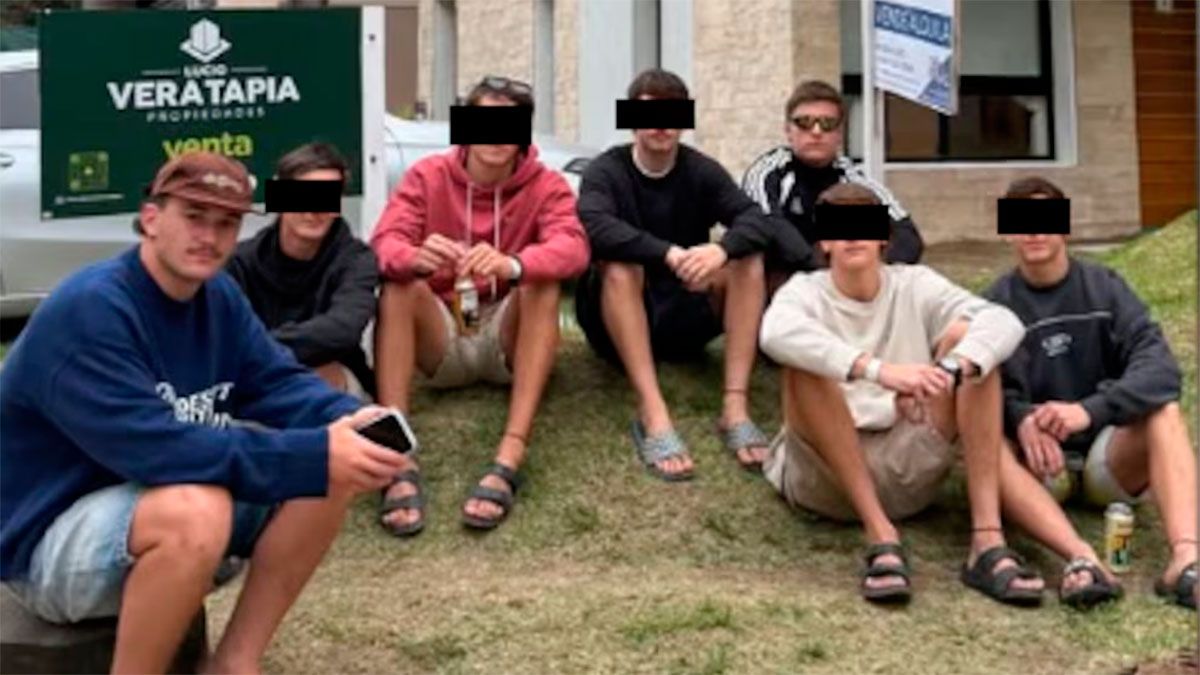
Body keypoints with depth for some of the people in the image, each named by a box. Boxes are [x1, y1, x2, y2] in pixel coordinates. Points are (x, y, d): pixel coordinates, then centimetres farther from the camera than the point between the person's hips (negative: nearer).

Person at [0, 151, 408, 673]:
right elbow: (152, 448, -33)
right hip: (54, 536, -8)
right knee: (196, 509, -39)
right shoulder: (88, 309, -24)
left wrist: (348, 420, -26)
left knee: (333, 468, -8)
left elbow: (278, 383, -2)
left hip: (163, 499, 8)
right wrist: (312, 456, -36)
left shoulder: (218, 295, 2)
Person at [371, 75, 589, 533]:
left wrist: (511, 265, -47)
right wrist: (417, 258, -42)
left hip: (509, 340, 0)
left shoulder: (546, 186, -4)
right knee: (399, 285, -27)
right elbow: (384, 245, -17)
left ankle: (510, 458, -44)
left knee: (542, 282, -29)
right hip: (442, 341, 1)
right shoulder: (427, 175, -2)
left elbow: (572, 247, -25)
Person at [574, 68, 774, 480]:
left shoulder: (702, 171, 1)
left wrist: (722, 248, -40)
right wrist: (669, 254, -42)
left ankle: (736, 408, -32)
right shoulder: (605, 171, -7)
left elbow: (755, 221, -17)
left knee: (748, 259, -19)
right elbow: (596, 229, -29)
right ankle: (652, 414, -44)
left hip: (685, 316, 3)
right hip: (620, 324, -2)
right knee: (619, 266, -32)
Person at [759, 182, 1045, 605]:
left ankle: (988, 542, -25)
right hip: (826, 475, -2)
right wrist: (878, 370, -40)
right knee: (804, 361, -26)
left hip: (910, 471, 2)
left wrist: (949, 370, -33)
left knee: (968, 337, -14)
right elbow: (776, 334, -26)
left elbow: (1005, 323, -11)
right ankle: (881, 536, -29)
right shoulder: (805, 291, 1)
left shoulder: (914, 285, 8)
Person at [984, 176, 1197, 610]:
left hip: (1109, 456, 1)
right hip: (1038, 462, -1)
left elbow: (1158, 365, -14)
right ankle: (1080, 556, -51)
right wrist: (1020, 418, -35)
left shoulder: (1104, 286, 2)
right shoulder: (995, 303, 1)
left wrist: (1090, 410, -31)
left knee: (1164, 411, -26)